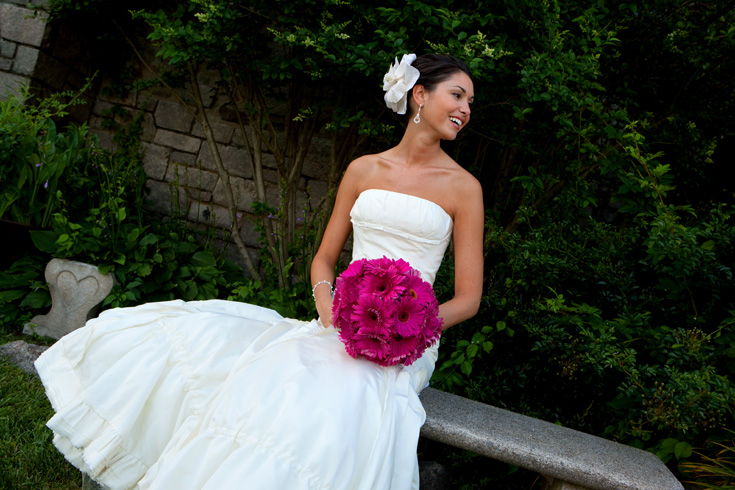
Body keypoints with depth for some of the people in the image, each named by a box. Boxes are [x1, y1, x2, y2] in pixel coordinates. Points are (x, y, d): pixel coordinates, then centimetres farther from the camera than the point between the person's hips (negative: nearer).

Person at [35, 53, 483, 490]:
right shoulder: (363, 170, 10)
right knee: (191, 335, -10)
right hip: (342, 323, 4)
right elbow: (324, 260, 13)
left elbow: (468, 299, 1)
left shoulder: (463, 186, 2)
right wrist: (328, 306, -9)